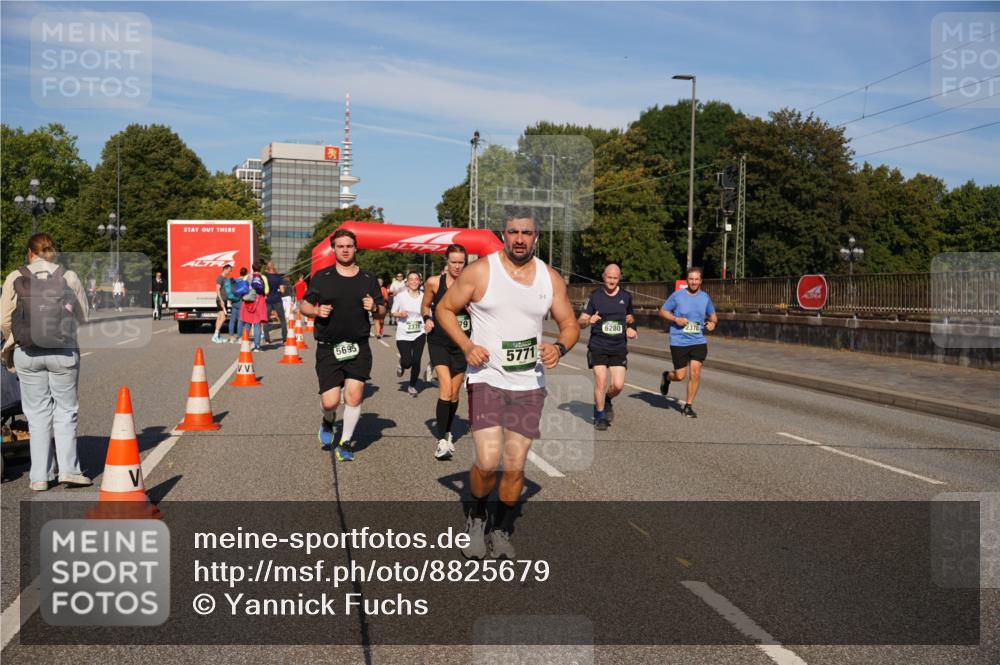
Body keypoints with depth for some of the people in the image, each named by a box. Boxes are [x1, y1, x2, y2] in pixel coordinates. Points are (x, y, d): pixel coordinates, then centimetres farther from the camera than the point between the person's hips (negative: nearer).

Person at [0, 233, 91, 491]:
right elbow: (83, 317, 5)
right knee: (66, 411, 10)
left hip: (27, 354, 1)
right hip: (64, 352, -1)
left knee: (37, 414, 8)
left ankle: (39, 476, 10)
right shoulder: (69, 277, -3)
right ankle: (68, 468, 4)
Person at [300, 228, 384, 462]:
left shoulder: (368, 279, 9)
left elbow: (382, 311, 14)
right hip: (328, 349, -1)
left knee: (354, 396, -6)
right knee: (330, 402, -6)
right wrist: (317, 311, -13)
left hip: (358, 348, 1)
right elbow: (305, 305, 8)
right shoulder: (322, 277, 4)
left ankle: (345, 443, 14)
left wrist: (374, 308, -9)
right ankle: (328, 423, 31)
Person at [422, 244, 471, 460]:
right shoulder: (434, 282, -4)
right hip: (439, 342, -2)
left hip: (462, 344, 2)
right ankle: (442, 440, -14)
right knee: (446, 388, -18)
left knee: (454, 393, 11)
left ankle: (448, 433, 33)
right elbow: (426, 305, 12)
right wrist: (427, 319, -6)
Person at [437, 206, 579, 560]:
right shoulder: (480, 271, -5)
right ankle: (475, 516, 17)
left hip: (530, 384, 3)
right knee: (488, 461, -14)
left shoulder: (551, 278, 4)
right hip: (486, 378, -3)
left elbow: (570, 325, 11)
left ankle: (502, 530, 27)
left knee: (515, 465, 5)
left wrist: (559, 348, -11)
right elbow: (444, 309, 3)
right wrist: (466, 346, -11)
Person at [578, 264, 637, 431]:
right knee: (601, 381, -10)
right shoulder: (595, 296, -1)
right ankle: (600, 416, 10)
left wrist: (630, 328, 3)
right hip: (598, 346, -2)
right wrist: (589, 321, -24)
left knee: (618, 385, -6)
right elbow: (581, 321, -2)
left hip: (619, 348, 2)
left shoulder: (626, 296, 7)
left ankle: (607, 400, 28)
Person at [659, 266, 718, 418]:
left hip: (699, 341, 3)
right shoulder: (677, 295, -4)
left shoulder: (705, 297, 6)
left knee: (695, 372, -8)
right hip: (679, 342, -2)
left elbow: (713, 315, 20)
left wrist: (712, 322, -3)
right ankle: (667, 377, 37)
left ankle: (688, 406, 6)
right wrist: (675, 319, -14)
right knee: (680, 376, -1)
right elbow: (662, 311, 3)